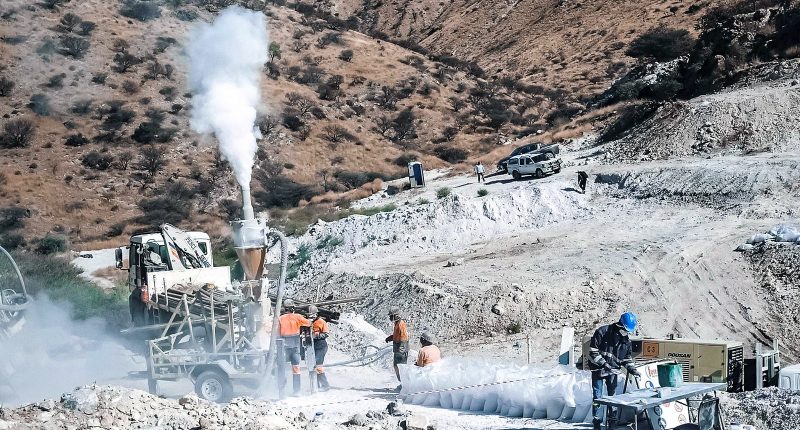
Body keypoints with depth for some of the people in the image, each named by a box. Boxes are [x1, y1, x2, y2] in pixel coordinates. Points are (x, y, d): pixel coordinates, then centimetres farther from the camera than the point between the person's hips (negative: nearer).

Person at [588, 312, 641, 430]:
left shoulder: (626, 340, -1)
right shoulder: (603, 332, -19)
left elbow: (627, 357, 11)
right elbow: (593, 351, -18)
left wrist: (631, 369, -6)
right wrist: (604, 364, -24)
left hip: (613, 371, 5)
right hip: (598, 369, -5)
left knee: (613, 395, 10)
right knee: (597, 396, -2)